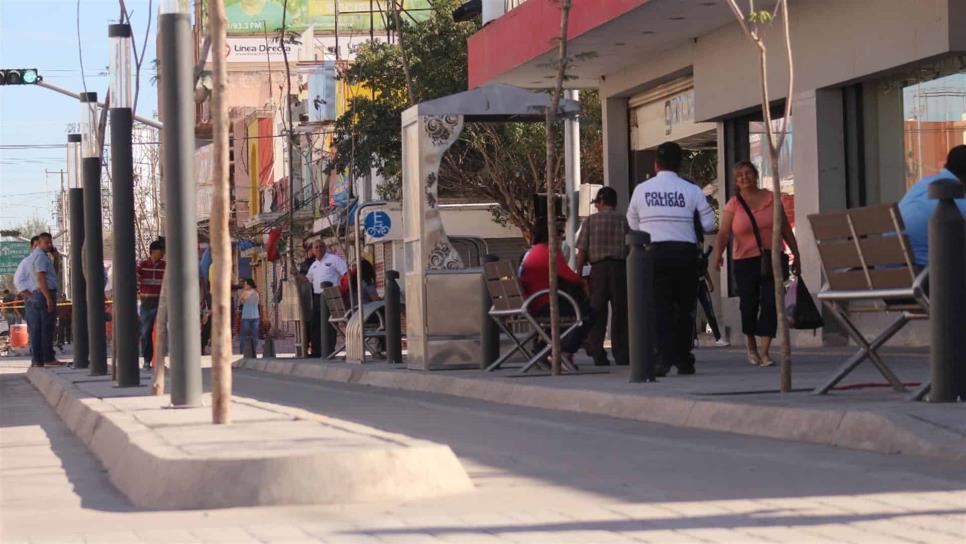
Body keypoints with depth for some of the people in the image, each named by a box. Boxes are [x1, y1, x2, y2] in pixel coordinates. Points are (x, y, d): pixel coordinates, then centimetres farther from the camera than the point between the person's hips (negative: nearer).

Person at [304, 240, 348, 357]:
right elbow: (307, 279, 30)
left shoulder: (334, 259, -1)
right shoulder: (314, 265, 21)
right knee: (315, 324, 6)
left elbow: (347, 274, -6)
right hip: (317, 296, 7)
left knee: (329, 325, -8)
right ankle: (316, 351, 12)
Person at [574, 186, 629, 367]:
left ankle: (597, 352, -2)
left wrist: (578, 274, 6)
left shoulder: (590, 221, 3)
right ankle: (621, 354, 4)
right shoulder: (624, 220, 5)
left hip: (598, 269, 0)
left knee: (597, 312, 4)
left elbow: (582, 251, 1)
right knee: (620, 311, 4)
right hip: (620, 267, 0)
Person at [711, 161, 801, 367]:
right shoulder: (733, 205, 1)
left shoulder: (771, 199, 6)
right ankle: (751, 346, 28)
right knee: (749, 305, 3)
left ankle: (764, 352, -10)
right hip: (745, 262, -1)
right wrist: (718, 254, -27)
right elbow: (724, 233, -9)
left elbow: (786, 230, 11)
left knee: (770, 303, -10)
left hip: (772, 259, 1)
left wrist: (796, 255, 11)